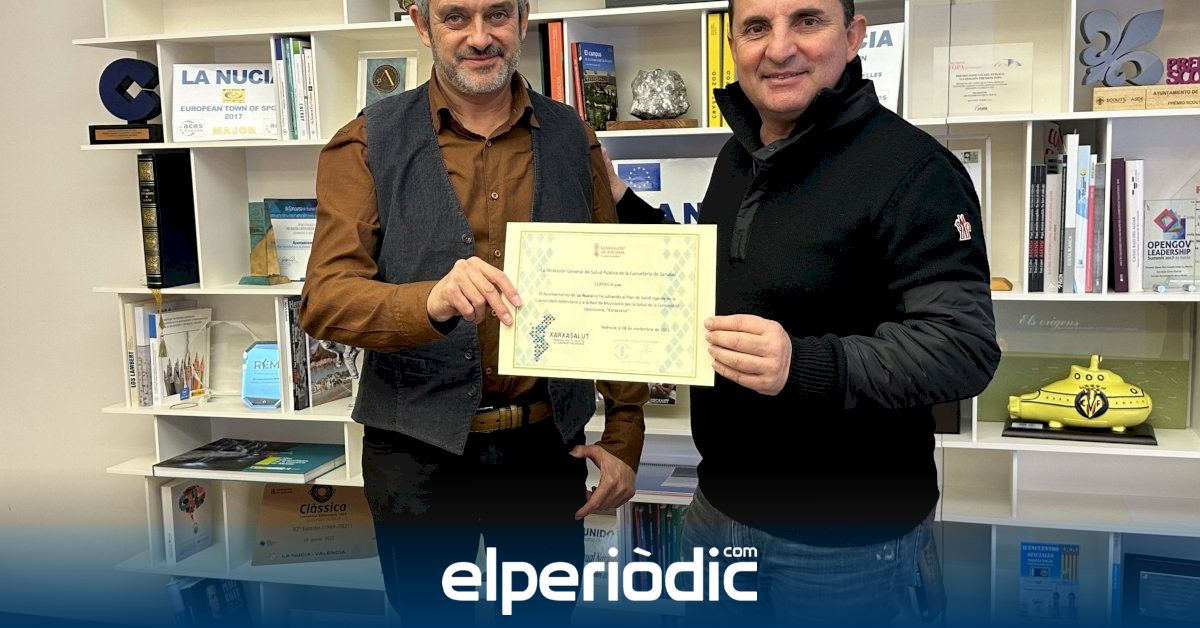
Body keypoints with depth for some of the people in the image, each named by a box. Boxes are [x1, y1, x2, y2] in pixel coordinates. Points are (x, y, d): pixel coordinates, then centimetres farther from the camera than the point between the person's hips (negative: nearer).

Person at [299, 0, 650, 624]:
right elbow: (324, 300, -13)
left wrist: (625, 435, 1)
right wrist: (433, 302, -33)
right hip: (419, 448, -2)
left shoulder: (572, 139, 4)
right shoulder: (368, 144, -4)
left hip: (547, 441, 2)